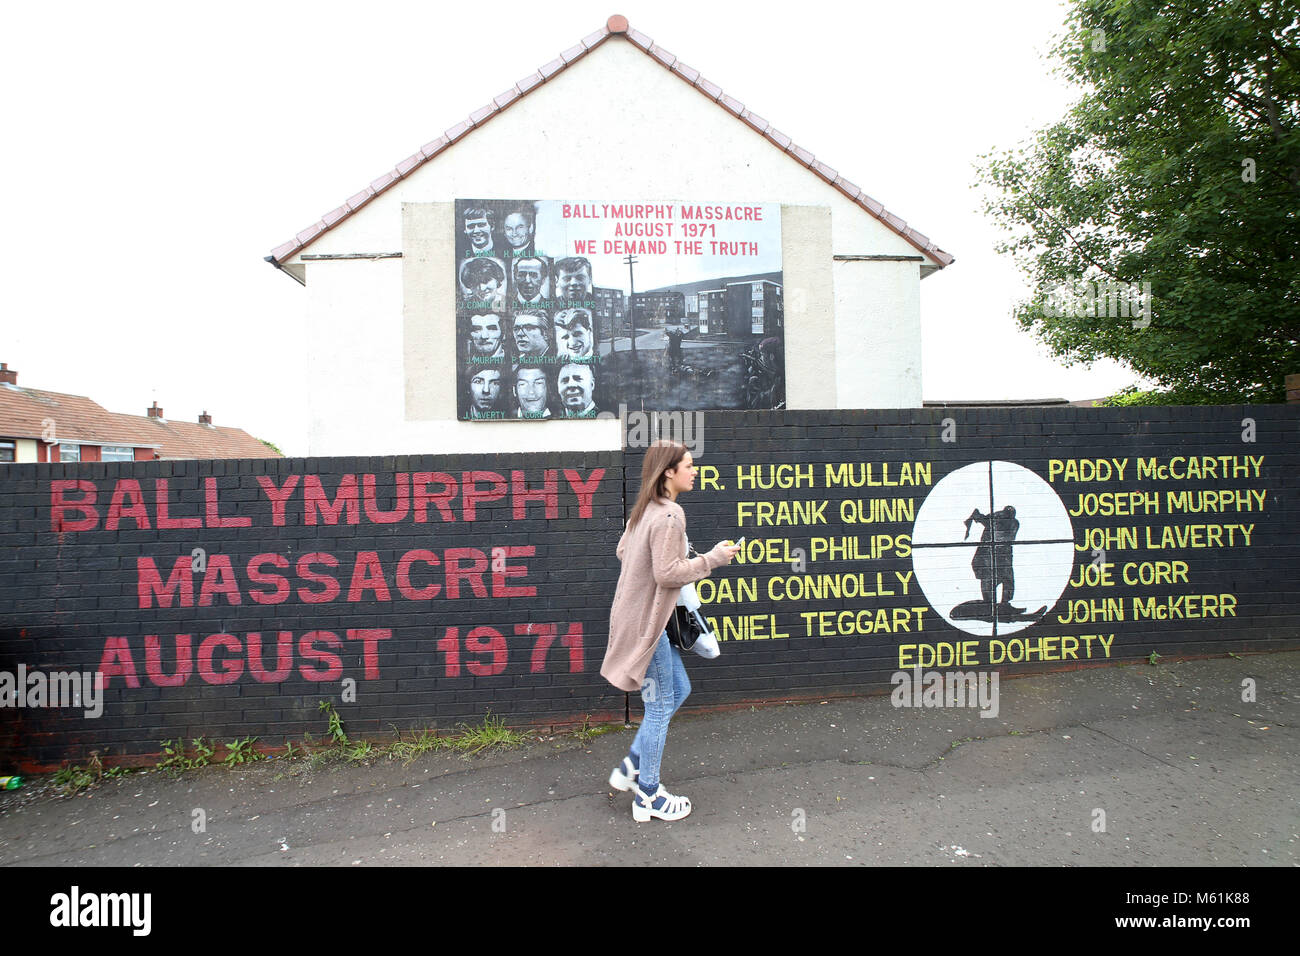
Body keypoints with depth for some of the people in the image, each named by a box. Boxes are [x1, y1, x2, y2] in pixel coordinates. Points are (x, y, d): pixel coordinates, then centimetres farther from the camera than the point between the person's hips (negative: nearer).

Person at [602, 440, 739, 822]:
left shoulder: (643, 510, 9)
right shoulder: (669, 515, -21)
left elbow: (622, 550, 18)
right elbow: (667, 573, -24)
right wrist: (712, 559, -17)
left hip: (638, 616, 10)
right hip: (647, 622, -10)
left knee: (679, 689, 21)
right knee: (660, 706, 4)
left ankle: (631, 767, 27)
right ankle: (648, 796, 19)